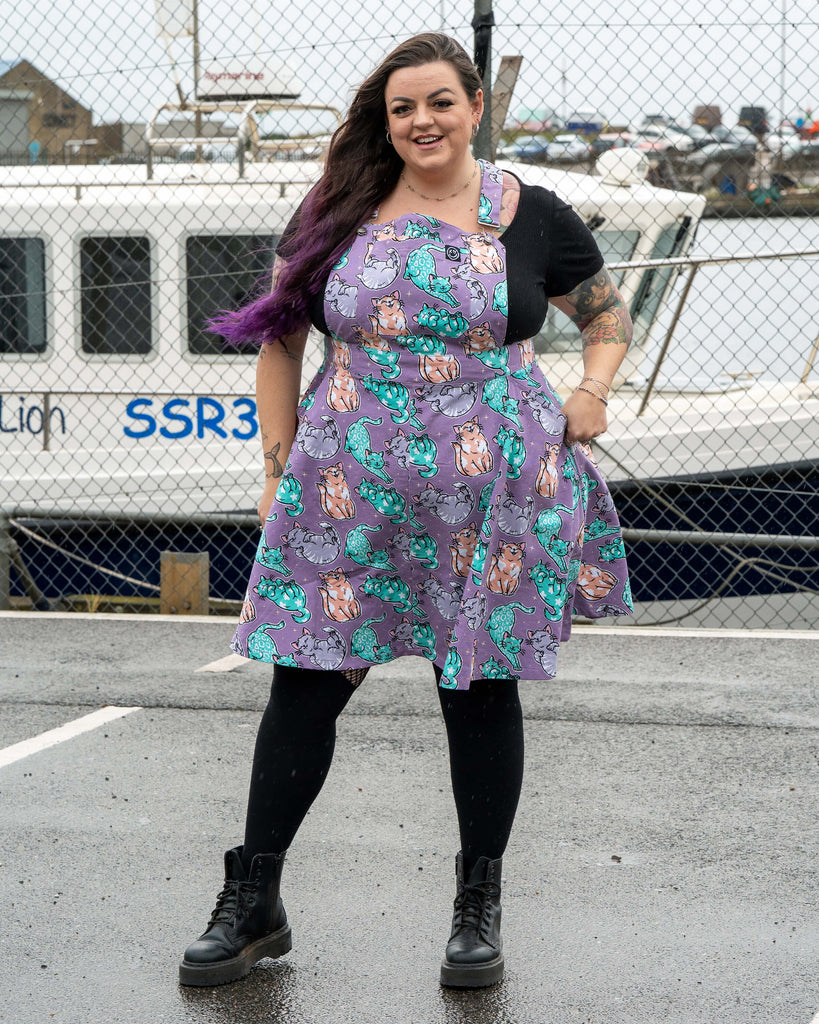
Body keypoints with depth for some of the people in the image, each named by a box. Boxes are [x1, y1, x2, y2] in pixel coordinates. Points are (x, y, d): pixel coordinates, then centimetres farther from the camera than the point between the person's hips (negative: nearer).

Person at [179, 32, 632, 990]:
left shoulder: (533, 217, 4)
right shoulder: (338, 214, 6)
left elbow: (609, 315, 18)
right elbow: (279, 340, 12)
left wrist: (592, 392, 0)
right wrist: (279, 467, 7)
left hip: (490, 497, -1)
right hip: (347, 492, 1)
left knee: (481, 687, 5)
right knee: (305, 685, 1)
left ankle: (479, 907, 19)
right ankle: (252, 903, 12)